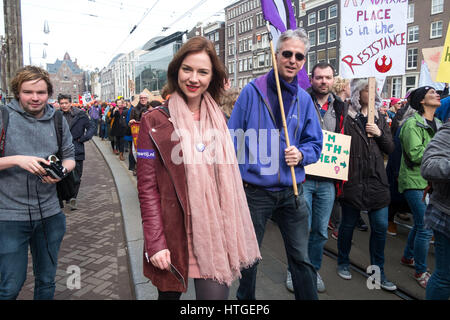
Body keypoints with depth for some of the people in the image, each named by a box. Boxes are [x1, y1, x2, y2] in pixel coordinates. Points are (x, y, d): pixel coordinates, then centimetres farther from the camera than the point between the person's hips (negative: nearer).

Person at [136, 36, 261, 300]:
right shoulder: (155, 122, -4)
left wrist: (234, 232, 10)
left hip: (215, 232, 3)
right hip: (173, 234, -2)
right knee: (169, 293, 16)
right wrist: (155, 243, -14)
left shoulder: (219, 119, 8)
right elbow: (147, 187, -7)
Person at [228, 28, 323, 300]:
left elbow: (315, 143, 11)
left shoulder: (304, 99, 6)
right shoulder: (252, 91, -5)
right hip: (255, 191, -2)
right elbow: (233, 140, -4)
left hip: (292, 191, 3)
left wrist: (301, 154, -12)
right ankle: (245, 298, 39)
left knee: (301, 259, 11)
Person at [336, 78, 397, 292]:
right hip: (353, 180, -4)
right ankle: (343, 263, 32)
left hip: (376, 181, 5)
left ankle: (378, 271, 23)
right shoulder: (347, 118, -5)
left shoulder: (379, 118, 11)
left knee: (380, 227, 7)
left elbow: (390, 149, 11)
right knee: (348, 225, 11)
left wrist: (380, 134, -7)